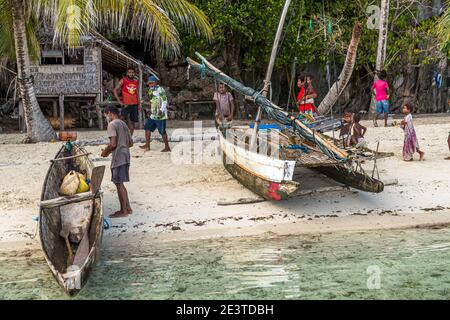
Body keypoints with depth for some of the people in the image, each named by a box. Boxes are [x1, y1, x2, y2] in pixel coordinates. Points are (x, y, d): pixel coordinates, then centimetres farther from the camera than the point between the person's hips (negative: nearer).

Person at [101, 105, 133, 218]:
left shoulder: (112, 125, -11)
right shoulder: (123, 124, 16)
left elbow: (113, 144, -20)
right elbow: (130, 143, 19)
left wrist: (105, 151, -1)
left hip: (118, 158, -9)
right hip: (126, 156, 9)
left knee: (118, 183, -1)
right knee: (120, 183, 16)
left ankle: (123, 211, 4)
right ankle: (127, 208, 20)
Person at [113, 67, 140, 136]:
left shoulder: (136, 82, 10)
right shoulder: (123, 81, -4)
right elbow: (115, 90, -6)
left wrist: (138, 104, 10)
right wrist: (119, 101, -12)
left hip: (134, 105, 5)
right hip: (126, 104, -5)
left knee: (133, 122, 8)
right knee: (122, 119, -21)